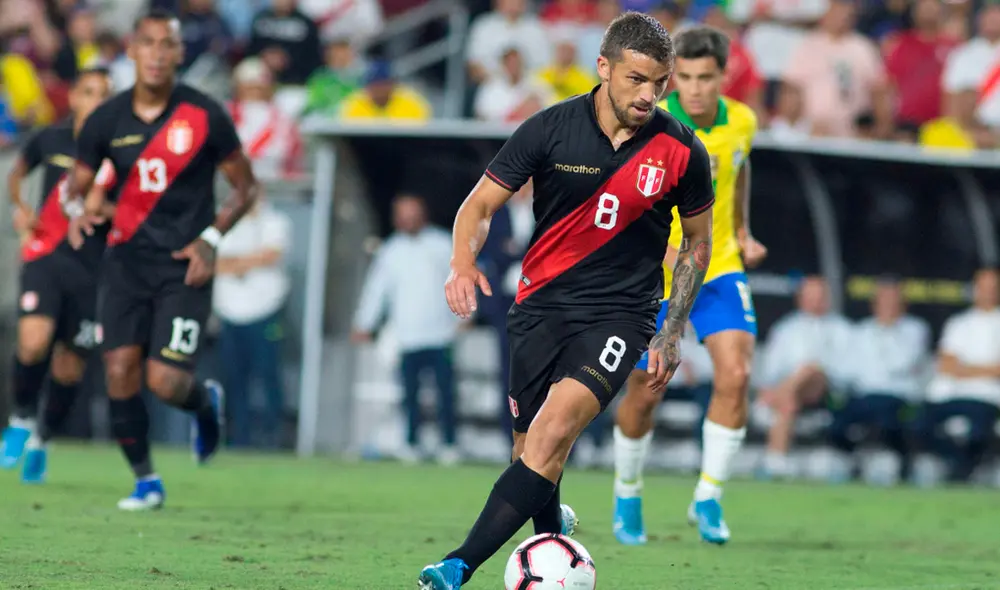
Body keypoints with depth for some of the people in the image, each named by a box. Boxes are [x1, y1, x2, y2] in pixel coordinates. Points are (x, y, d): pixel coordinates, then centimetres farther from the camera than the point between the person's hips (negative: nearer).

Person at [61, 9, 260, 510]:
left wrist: (210, 238, -10)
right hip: (126, 258, 3)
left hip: (184, 266, -3)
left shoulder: (204, 117, -7)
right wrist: (77, 209, -13)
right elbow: (76, 184, 11)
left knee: (165, 381, -12)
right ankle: (145, 480, 11)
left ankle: (205, 403, 26)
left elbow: (246, 185, 3)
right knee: (120, 370, -8)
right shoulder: (106, 121, 0)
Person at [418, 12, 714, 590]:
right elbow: (482, 203, 1)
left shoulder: (682, 151, -4)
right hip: (542, 305, 2)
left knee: (555, 429, -24)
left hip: (620, 314, -2)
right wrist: (463, 261, -20)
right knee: (531, 455, 3)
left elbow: (697, 241, 12)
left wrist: (673, 332, 8)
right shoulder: (551, 129, -6)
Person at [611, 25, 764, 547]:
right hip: (654, 277, -3)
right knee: (645, 393, 5)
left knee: (735, 373, -17)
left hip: (719, 269, 3)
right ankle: (627, 497, 31)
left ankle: (708, 499, -4)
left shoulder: (740, 122, -4)